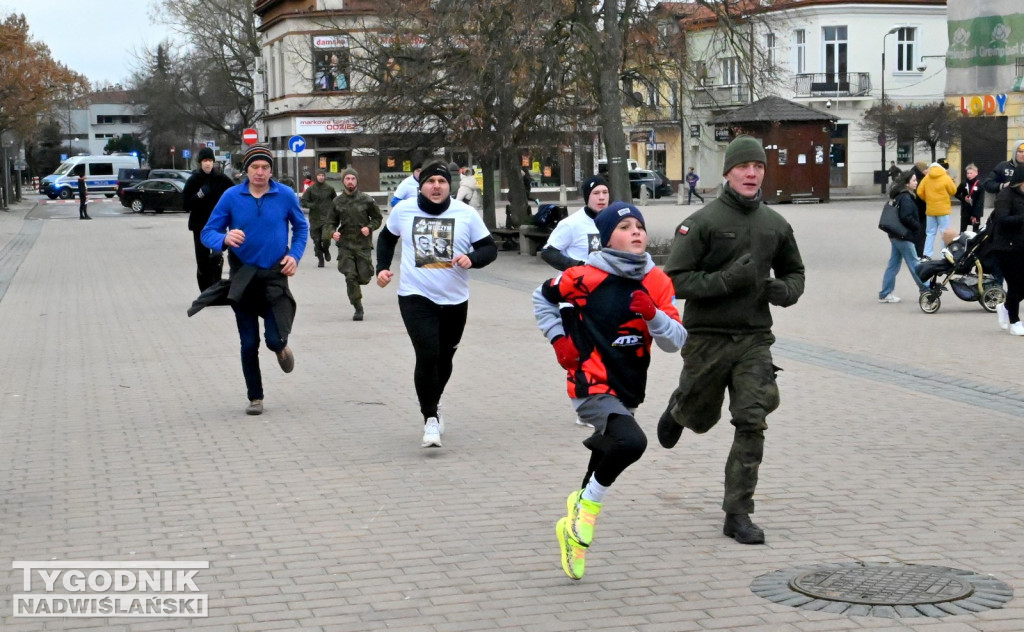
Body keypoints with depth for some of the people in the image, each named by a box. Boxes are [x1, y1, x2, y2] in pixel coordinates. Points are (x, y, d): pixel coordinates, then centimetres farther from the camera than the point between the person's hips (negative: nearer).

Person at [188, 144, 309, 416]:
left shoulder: (285, 195, -5)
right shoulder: (231, 196, -7)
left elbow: (301, 227, 11)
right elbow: (208, 233, -5)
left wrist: (295, 255, -4)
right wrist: (225, 239, -27)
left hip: (275, 276, 0)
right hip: (242, 278, 1)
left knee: (275, 339, -11)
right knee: (249, 345, 7)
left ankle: (281, 347, 28)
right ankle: (255, 398, 23)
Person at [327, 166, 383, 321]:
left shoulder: (366, 200, 0)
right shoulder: (337, 201, 4)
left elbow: (378, 218, 8)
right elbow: (331, 222, 13)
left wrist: (370, 227, -11)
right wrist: (333, 232, -7)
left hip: (363, 244, 0)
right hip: (345, 245, 0)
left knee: (364, 277, -1)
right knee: (350, 277, -8)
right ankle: (358, 309, 4)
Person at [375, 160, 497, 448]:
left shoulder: (466, 214, -6)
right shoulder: (403, 210, -2)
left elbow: (490, 248, -1)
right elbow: (386, 238, 17)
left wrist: (472, 258, -21)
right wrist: (382, 267, 5)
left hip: (455, 300, 2)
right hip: (415, 297, -2)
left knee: (444, 359, 16)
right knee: (427, 356, -17)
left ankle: (432, 406, 42)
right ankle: (430, 418, -4)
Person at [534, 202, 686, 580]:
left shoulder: (657, 283, 0)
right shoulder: (585, 277, -11)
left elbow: (676, 342, -5)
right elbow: (542, 297, 8)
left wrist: (653, 314, -21)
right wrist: (558, 338, -2)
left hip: (628, 391, 6)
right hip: (593, 388, -6)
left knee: (609, 453, 22)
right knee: (631, 442, -30)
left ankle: (578, 514, 47)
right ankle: (587, 510, -7)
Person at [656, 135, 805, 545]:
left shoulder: (775, 225, 6)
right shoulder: (703, 222, -9)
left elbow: (795, 272, 20)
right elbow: (675, 278, -13)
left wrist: (784, 290, -3)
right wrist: (728, 280, -24)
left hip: (755, 338, 3)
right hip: (708, 337, -3)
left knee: (752, 424, -6)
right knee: (701, 419, 14)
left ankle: (738, 514, 2)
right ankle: (679, 409, 53)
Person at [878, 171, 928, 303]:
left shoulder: (899, 196, 13)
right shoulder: (906, 198, -17)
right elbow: (906, 217, -24)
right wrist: (918, 227, -10)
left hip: (896, 236, 9)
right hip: (904, 237, -9)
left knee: (893, 265, 9)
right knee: (914, 264, 1)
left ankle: (885, 294, 10)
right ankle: (925, 290, 11)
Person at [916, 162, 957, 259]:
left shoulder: (926, 178, 0)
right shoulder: (946, 178, -8)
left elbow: (920, 192, -1)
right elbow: (953, 191, 0)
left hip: (930, 209, 3)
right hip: (943, 209, -3)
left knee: (930, 233, 11)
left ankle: (926, 254, 3)